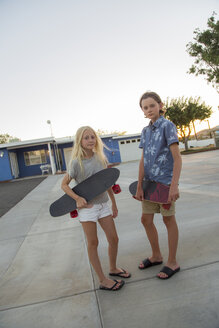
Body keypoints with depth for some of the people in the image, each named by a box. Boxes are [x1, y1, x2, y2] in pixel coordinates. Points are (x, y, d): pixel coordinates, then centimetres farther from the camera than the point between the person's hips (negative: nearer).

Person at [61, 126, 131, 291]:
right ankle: (103, 280, 21)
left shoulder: (101, 158, 1)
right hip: (87, 206, -5)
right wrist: (78, 198, -20)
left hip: (103, 204, 5)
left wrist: (114, 204, 13)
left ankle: (113, 268, 37)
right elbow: (64, 184, -5)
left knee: (114, 239, 11)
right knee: (93, 243, 6)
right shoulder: (77, 162, -12)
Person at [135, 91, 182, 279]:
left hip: (165, 180, -6)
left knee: (168, 219, 5)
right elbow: (143, 160, 7)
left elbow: (177, 158, -15)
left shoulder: (167, 126, -8)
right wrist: (139, 186, 1)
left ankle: (172, 262, 23)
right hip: (150, 182, 7)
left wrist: (174, 185, -23)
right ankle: (156, 256, 33)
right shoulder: (145, 131, 10)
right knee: (146, 219, 12)